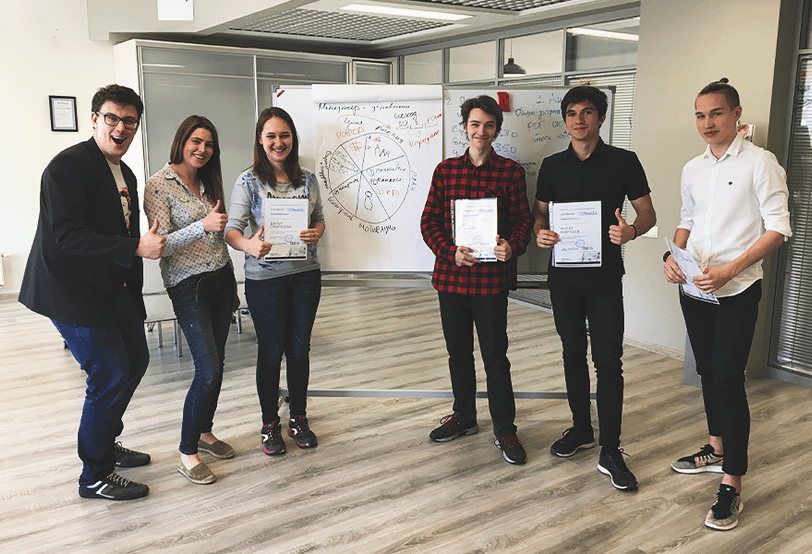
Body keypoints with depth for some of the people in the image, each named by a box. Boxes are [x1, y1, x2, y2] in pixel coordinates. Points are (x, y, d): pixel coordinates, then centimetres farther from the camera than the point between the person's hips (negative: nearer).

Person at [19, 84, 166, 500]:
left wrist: (133, 291, 15)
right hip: (74, 292, -10)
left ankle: (105, 444, 37)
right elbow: (68, 235, -24)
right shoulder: (68, 166, -15)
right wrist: (136, 247, -28)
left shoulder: (125, 174, 13)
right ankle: (95, 476, 10)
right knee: (110, 376, -7)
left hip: (114, 290, 10)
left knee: (136, 360, 17)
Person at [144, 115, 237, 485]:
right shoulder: (159, 186, -10)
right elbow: (161, 245, -17)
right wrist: (202, 226, -30)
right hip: (187, 285, -7)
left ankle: (204, 432, 30)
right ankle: (187, 452, 5)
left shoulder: (208, 182, 11)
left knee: (216, 363, 12)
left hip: (221, 279, 7)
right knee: (208, 371, -11)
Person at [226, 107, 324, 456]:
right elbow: (232, 228, -10)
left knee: (299, 349, 11)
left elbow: (319, 218, 14)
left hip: (305, 274, 3)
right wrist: (248, 244, -32)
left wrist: (316, 232, -10)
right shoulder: (248, 182, -5)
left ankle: (299, 418, 28)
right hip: (265, 279, -3)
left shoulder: (307, 179, 6)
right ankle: (270, 424, 24)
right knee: (271, 351, 6)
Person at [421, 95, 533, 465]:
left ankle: (505, 430, 18)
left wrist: (512, 247, -21)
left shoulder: (511, 172, 1)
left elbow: (522, 220, 0)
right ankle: (464, 417, 35)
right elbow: (429, 220, 4)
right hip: (451, 274, 3)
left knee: (495, 355, 2)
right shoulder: (445, 170, 6)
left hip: (492, 277, -3)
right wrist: (450, 251, -13)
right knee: (458, 351, 16)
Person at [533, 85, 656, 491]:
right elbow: (539, 213, 12)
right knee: (573, 353, 14)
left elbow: (648, 214, 1)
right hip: (563, 275, 4)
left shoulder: (624, 162, -1)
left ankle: (610, 451, 5)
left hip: (605, 276, -3)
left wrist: (631, 231, -21)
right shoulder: (552, 165, 8)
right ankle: (581, 429, 30)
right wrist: (540, 233, -11)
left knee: (608, 361, -4)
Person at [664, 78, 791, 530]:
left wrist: (729, 270, -20)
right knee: (708, 373, 16)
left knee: (729, 381, -8)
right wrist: (674, 255, -1)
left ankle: (732, 487, 0)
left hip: (737, 290, -6)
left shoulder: (760, 163, -8)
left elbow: (778, 229, -11)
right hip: (693, 287, 6)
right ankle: (717, 451, 35)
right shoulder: (692, 169, 10)